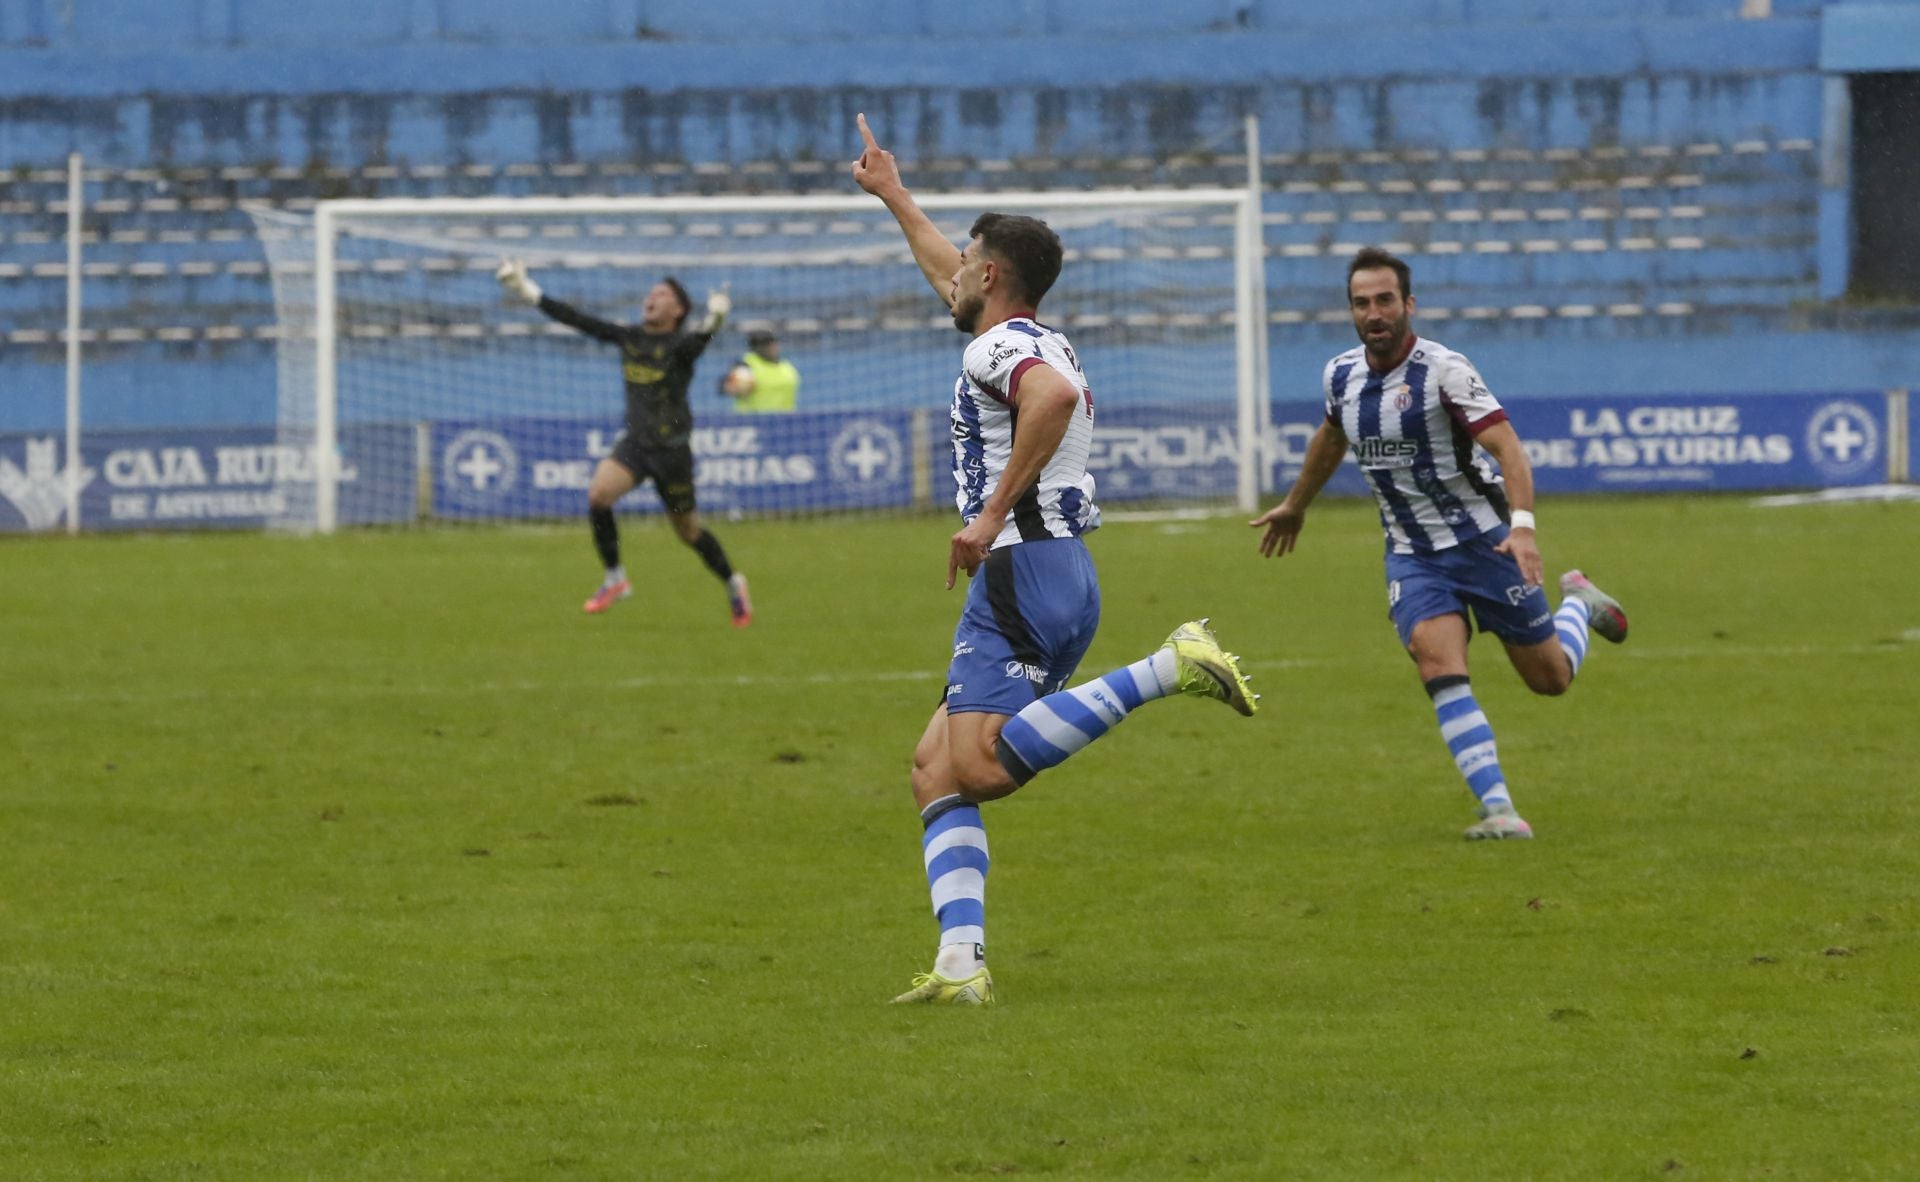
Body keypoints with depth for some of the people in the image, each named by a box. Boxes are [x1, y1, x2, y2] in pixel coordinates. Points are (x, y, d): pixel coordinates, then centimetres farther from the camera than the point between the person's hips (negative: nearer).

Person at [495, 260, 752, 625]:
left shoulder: (679, 345, -10)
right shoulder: (629, 338, 6)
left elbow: (698, 339, -34)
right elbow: (577, 320, 9)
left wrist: (714, 319, -56)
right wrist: (529, 292, 8)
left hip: (671, 448, -4)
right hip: (634, 441, 4)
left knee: (688, 530, 4)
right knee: (598, 493, -21)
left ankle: (733, 584, 30)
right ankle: (614, 580, -8)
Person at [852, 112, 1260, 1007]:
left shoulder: (999, 346, -6)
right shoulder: (1040, 342, 24)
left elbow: (1053, 396, -30)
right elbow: (950, 279, 44)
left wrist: (994, 512, -27)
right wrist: (893, 196, 56)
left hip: (1024, 567, -10)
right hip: (1059, 574, 10)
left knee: (980, 766, -24)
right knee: (937, 768, 5)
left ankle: (1168, 669, -23)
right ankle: (961, 962, -9)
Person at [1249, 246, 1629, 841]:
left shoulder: (1444, 369, -18)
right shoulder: (1341, 375, 1)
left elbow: (1506, 444, -26)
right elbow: (1332, 437, 24)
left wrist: (1522, 524, -41)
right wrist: (1295, 506, 37)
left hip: (1484, 540, -4)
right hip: (1412, 556, 4)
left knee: (1550, 678, 8)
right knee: (1440, 668, -22)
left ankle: (1579, 604, 42)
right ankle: (1499, 810, -25)